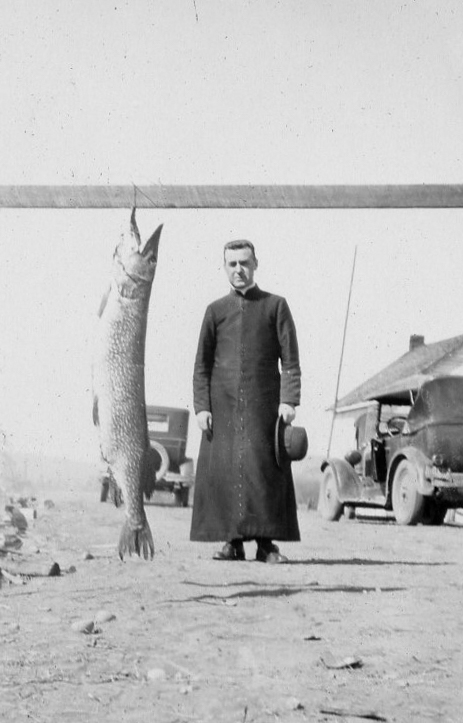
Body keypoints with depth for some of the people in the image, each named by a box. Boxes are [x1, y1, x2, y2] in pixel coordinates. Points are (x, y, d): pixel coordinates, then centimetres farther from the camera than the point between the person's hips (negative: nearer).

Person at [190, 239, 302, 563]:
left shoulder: (275, 305, 7)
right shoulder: (215, 310, 12)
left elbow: (290, 360, 2)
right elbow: (202, 365, 10)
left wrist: (289, 400, -10)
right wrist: (202, 406, -1)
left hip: (263, 404, -1)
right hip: (223, 405, 2)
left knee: (265, 469, -5)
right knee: (222, 470, -2)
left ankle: (266, 543, 1)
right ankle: (233, 542, 6)